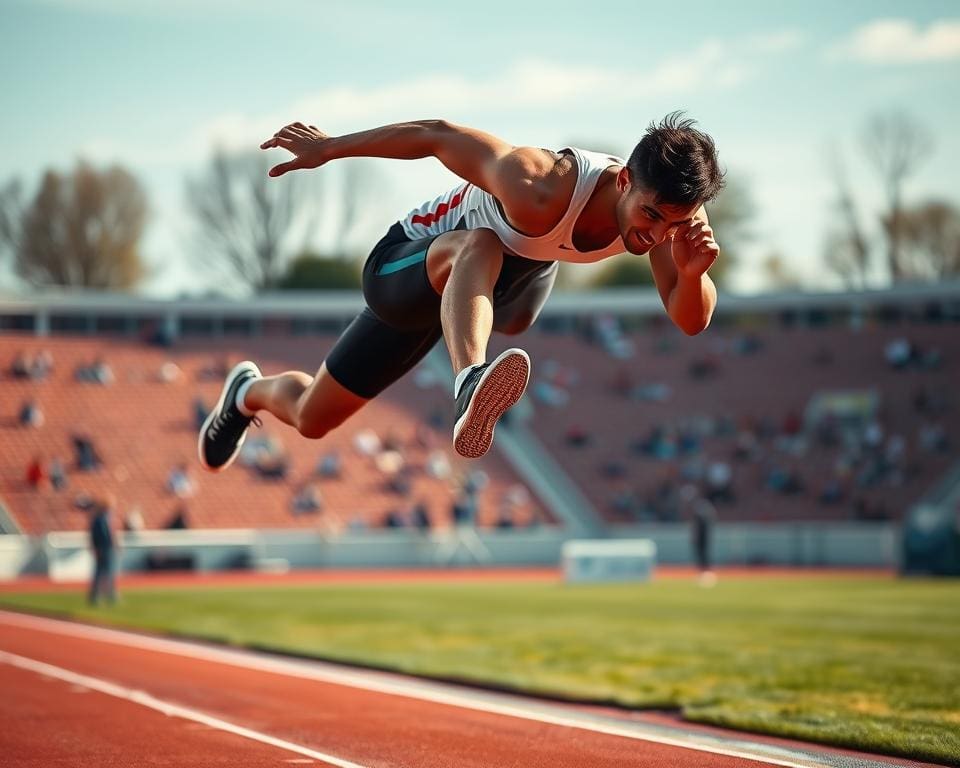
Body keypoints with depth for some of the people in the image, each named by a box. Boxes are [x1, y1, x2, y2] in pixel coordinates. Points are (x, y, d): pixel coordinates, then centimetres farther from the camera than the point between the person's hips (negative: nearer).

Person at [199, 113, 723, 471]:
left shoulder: (666, 214, -27)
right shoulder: (541, 193, -45)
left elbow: (691, 321, -21)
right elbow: (439, 136, -33)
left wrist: (693, 273, -47)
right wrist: (329, 148, -21)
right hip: (407, 263, -7)